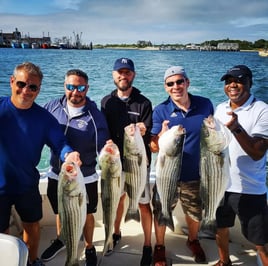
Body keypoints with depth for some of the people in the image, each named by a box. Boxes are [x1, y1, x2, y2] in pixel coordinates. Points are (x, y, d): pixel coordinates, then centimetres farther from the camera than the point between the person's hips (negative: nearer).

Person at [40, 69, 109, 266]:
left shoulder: (95, 115, -16)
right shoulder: (53, 107, -7)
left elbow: (102, 147, -20)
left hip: (85, 178, -3)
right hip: (57, 174, 3)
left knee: (87, 214, 15)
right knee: (60, 211, 25)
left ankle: (89, 248, 41)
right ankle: (60, 240, 53)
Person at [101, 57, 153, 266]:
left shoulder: (143, 103, -6)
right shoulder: (107, 102, 2)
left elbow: (148, 136, -9)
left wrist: (143, 132, -31)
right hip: (115, 160, 3)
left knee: (144, 204, 2)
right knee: (118, 199, 19)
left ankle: (148, 245, 18)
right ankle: (116, 233, 40)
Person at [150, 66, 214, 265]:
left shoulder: (205, 105, -8)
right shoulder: (160, 111, -13)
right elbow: (154, 148, -15)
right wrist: (162, 134, -35)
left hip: (197, 174, 2)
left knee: (196, 213, 22)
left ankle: (193, 241, 52)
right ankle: (160, 247, 41)